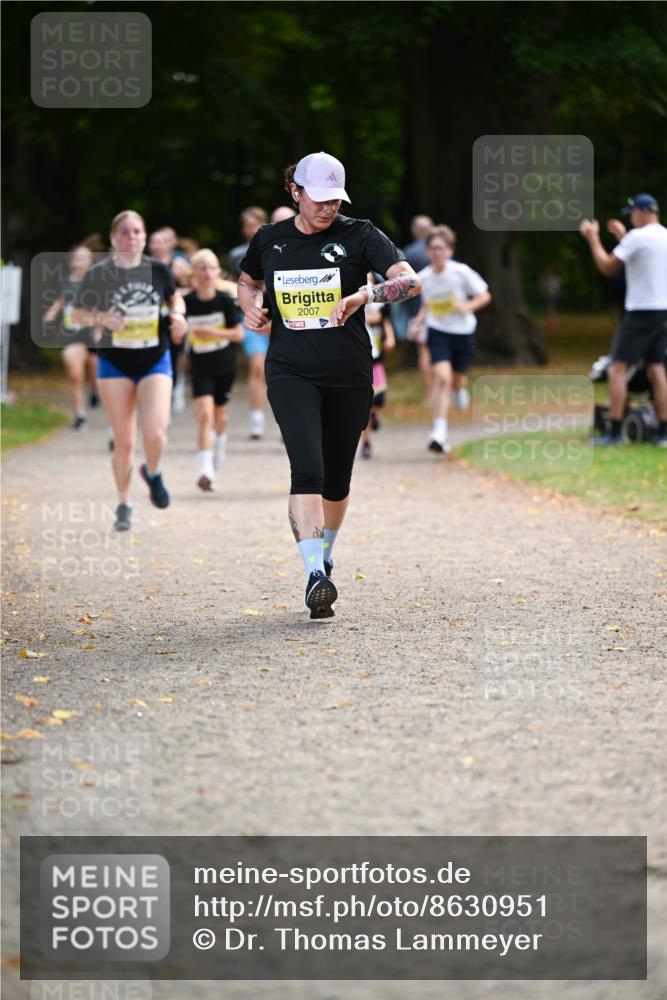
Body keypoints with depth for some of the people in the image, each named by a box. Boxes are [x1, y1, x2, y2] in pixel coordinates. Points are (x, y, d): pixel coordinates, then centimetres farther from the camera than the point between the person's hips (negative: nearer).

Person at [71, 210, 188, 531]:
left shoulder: (157, 270, -2)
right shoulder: (99, 274, -7)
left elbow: (175, 298, 16)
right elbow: (78, 314, 2)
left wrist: (177, 315, -5)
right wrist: (102, 319, -17)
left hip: (155, 362, 1)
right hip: (115, 363, 0)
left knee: (155, 432, -17)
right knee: (123, 441, 2)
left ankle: (153, 474, 17)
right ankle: (124, 506, 20)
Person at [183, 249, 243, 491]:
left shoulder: (225, 301, -12)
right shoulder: (186, 303, -12)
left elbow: (239, 334, -9)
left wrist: (214, 332, -22)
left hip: (224, 365, 2)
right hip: (200, 368, -1)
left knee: (219, 414, 18)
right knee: (204, 415, -17)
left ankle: (216, 459, 45)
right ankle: (205, 471, -21)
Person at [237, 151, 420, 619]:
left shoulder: (359, 235, -3)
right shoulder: (269, 240, 5)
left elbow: (411, 281, -15)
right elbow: (247, 282, 26)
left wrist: (365, 294, -32)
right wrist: (252, 309, 3)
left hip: (349, 377, 0)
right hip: (291, 373, 0)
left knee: (337, 479, 10)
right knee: (308, 468, -19)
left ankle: (324, 559, 36)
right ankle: (315, 575, -25)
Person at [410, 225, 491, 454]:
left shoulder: (461, 272, -13)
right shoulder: (423, 277, -4)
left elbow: (484, 296, -6)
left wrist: (467, 307, -23)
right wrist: (418, 323, 0)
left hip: (463, 332, 0)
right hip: (437, 332, 0)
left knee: (456, 377, 16)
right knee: (442, 377, -20)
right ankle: (439, 432, -21)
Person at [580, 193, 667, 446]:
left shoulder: (637, 237, -13)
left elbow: (607, 266, -8)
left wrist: (593, 238, 4)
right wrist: (623, 237, 29)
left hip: (640, 311, -8)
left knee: (618, 369, -5)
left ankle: (614, 431, -11)